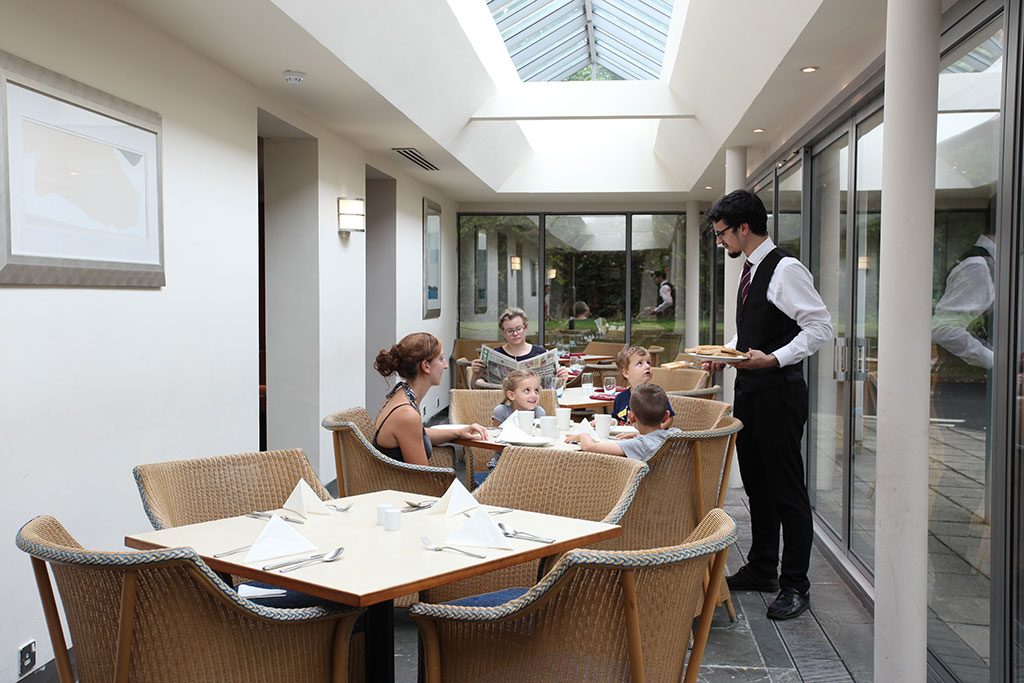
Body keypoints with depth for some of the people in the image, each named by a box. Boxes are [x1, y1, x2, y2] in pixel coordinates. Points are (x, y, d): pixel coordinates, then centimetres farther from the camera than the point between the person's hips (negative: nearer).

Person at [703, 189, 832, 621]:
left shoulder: (786, 270, -15)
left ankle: (795, 586, 11)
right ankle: (762, 569, 31)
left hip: (778, 392, -9)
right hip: (749, 391, 10)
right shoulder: (750, 270, 14)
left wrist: (774, 359, -27)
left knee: (787, 490, -1)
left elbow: (820, 327, -20)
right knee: (756, 485, 17)